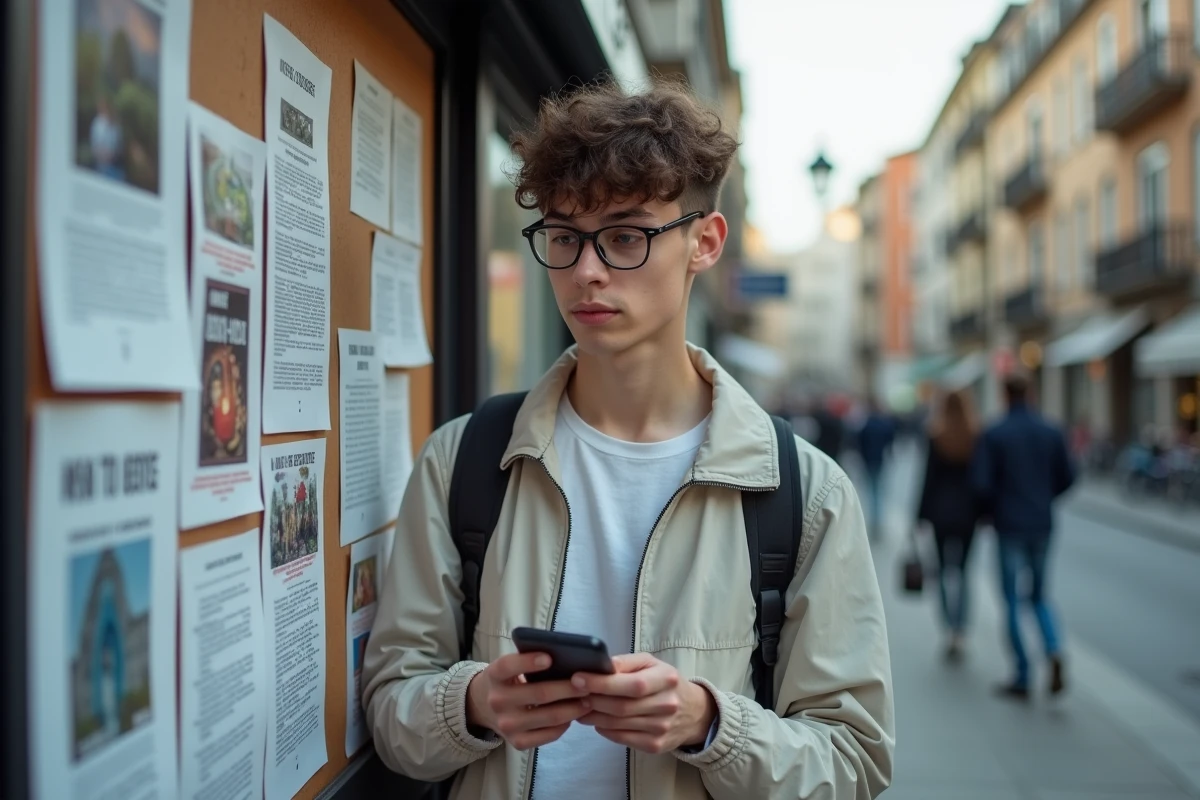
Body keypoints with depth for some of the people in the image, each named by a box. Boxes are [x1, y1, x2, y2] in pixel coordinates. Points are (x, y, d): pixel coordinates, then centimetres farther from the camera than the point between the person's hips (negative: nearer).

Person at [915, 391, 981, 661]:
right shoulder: (977, 439, -2)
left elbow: (929, 479, -5)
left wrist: (921, 516, 0)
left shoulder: (935, 439, -6)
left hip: (941, 513, -1)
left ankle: (951, 629, -8)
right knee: (962, 570, 10)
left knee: (945, 570, 6)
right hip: (968, 512, 1)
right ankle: (959, 631, 5)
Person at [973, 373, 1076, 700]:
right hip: (1042, 525, 3)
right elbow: (1067, 477, 4)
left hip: (1009, 525, -3)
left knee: (1012, 600, 5)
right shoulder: (1052, 433, 1)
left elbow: (981, 481, -13)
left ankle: (1022, 677, 6)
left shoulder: (994, 435, -9)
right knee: (1039, 596, 17)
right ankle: (1054, 652, -9)